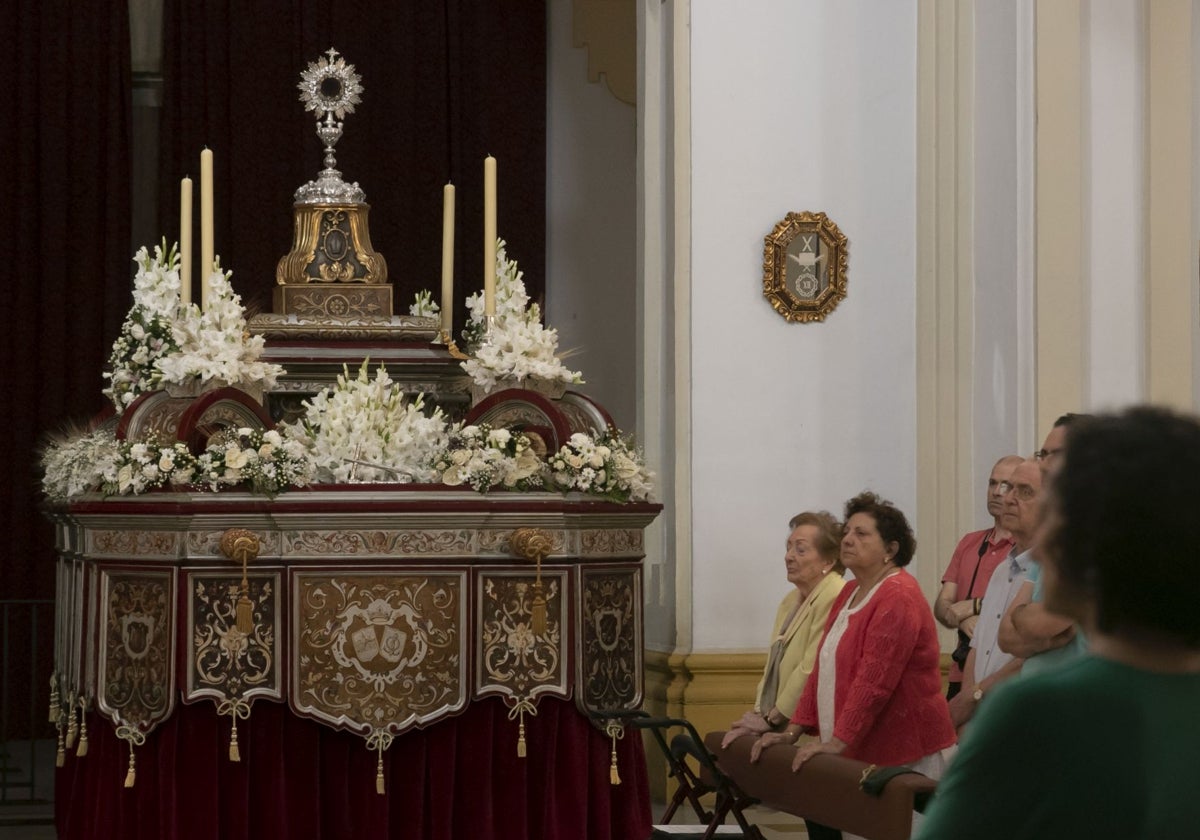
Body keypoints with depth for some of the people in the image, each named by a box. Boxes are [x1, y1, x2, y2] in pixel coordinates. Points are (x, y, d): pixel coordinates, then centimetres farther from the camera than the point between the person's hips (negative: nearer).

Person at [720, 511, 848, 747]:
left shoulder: (834, 599, -14)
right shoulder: (791, 600, 19)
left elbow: (811, 671, -18)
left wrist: (770, 719, -10)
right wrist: (759, 715, 5)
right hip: (779, 728, 9)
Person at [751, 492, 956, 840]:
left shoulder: (898, 597, -13)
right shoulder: (851, 592, 17)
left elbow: (874, 680, -21)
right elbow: (824, 668, 16)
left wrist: (838, 742, -24)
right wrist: (793, 732, 10)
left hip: (907, 759, -9)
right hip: (862, 755, 9)